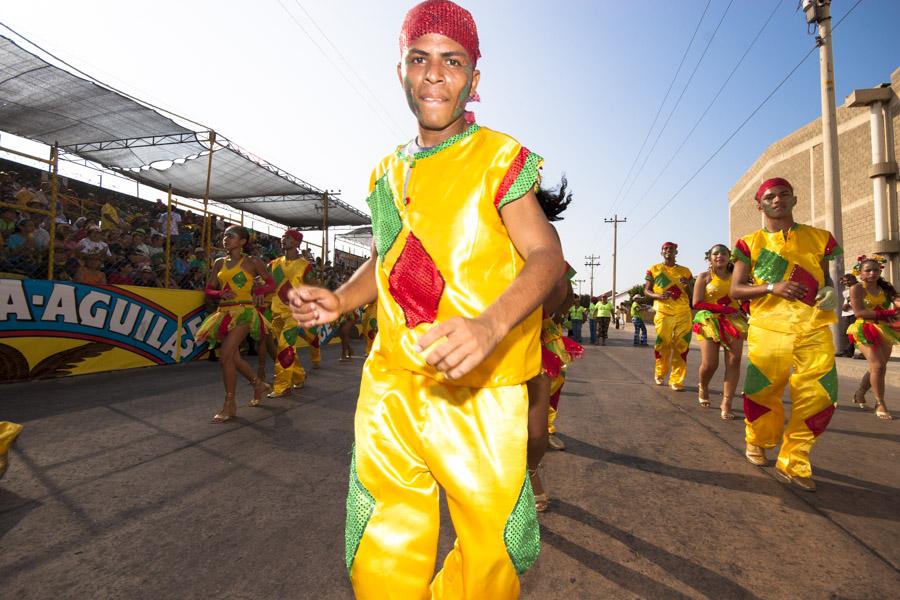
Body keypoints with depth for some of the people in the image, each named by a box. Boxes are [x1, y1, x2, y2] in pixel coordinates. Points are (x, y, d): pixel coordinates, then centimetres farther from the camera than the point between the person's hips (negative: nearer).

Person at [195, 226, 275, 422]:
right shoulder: (219, 263, 13)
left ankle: (229, 404, -2)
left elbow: (271, 284, 4)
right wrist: (221, 293, -8)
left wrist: (255, 292, -9)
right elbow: (209, 289, 12)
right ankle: (260, 385, 33)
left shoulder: (252, 262, -1)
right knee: (233, 357, 10)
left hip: (243, 311, -6)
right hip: (224, 312, 6)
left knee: (225, 356, -15)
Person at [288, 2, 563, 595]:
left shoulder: (499, 156, -1)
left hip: (478, 390, -4)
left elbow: (546, 254, -9)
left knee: (488, 546, 7)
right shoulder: (387, 172, 15)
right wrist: (340, 300, 5)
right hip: (390, 388, 5)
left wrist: (490, 325, -28)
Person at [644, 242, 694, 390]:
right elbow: (646, 291, 7)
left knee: (681, 348, -3)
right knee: (662, 346, -3)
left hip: (684, 313, 2)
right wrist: (658, 296, -14)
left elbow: (693, 295, 17)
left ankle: (676, 380, 5)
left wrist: (688, 285, -5)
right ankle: (660, 374, 22)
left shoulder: (685, 271, 15)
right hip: (663, 313, -2)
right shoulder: (654, 269, 9)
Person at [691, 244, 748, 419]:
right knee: (710, 363, -10)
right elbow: (697, 303, -6)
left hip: (733, 322, 3)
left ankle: (726, 403, -4)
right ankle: (702, 387, 22)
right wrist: (724, 308, -12)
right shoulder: (704, 276, 3)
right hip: (709, 321, -3)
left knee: (734, 361, -10)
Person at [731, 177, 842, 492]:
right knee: (763, 393, 1)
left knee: (817, 398, -4)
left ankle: (793, 464, 13)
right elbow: (735, 290, 1)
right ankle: (757, 442, 31)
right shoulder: (751, 243, 5)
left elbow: (825, 278, 21)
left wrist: (831, 292, -2)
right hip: (769, 329, -2)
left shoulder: (818, 238, 12)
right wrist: (772, 287, -15)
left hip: (814, 329, 2)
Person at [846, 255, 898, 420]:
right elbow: (859, 312, -14)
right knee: (878, 366, -14)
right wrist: (884, 314, -19)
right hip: (866, 331, -6)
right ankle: (880, 404, -4)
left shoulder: (885, 288, 11)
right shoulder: (857, 289, -5)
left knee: (878, 368, 12)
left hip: (884, 331, 6)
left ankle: (859, 393, 32)